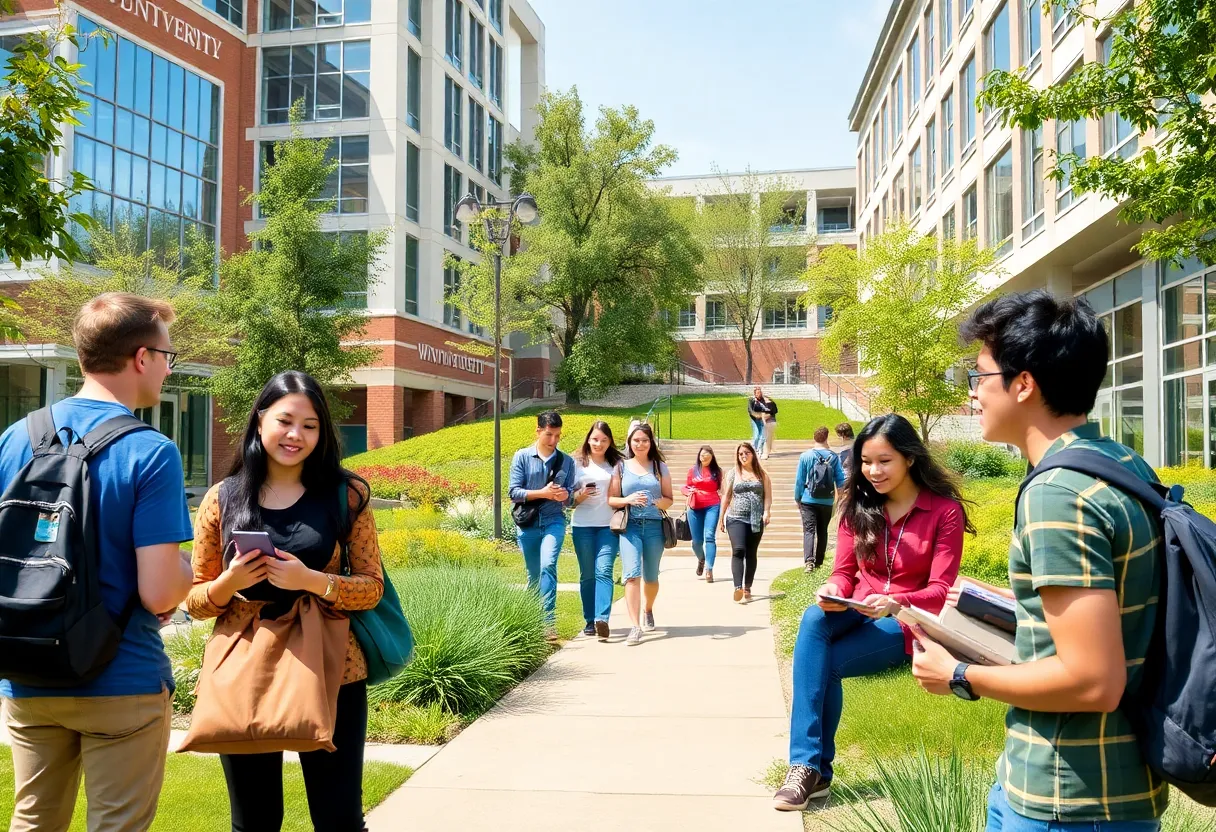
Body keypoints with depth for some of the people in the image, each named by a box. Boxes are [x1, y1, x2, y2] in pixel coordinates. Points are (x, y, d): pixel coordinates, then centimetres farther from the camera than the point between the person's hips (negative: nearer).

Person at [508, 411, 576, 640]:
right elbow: (513, 491, -5)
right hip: (528, 523, 0)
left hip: (554, 521, 0)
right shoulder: (522, 456, 1)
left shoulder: (566, 461, 7)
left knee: (548, 566, -21)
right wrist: (543, 493, -16)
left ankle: (548, 622, -21)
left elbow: (570, 497, 9)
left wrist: (565, 495, -15)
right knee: (534, 575, 9)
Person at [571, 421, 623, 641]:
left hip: (609, 525, -1)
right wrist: (582, 494, -15)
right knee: (587, 574, 6)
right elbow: (570, 498, 6)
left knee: (603, 571, -13)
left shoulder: (617, 464, 8)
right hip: (583, 525, 1)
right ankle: (590, 620, 15)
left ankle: (602, 619, -21)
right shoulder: (578, 463, 6)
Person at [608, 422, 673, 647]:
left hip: (654, 526, 2)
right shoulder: (621, 466, 6)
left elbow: (669, 500, 8)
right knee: (631, 574, -15)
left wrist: (654, 501, -13)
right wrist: (628, 499, -16)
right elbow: (611, 499, 4)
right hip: (629, 526, -1)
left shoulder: (660, 467, 8)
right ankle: (635, 627, -16)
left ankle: (648, 611, 42)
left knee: (650, 576, 13)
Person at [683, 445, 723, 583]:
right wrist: (689, 491, -4)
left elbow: (720, 489, 13)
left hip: (712, 506, -2)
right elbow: (685, 487, 17)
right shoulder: (693, 470, 9)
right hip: (695, 508, 2)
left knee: (710, 536, -16)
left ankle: (709, 570, -18)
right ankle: (701, 559, 37)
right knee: (696, 540, 4)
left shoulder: (717, 471, 6)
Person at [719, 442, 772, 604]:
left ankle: (747, 589, 16)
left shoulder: (762, 474, 9)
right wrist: (722, 518, 14)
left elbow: (768, 495, 3)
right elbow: (727, 497, 12)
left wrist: (767, 511, -13)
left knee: (751, 554, 7)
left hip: (756, 521, 1)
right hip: (736, 519, -1)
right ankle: (738, 588, -28)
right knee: (738, 551, -18)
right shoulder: (733, 474, 8)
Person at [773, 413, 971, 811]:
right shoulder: (858, 505, 4)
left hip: (907, 621, -4)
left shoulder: (945, 509, -9)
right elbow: (844, 571, 3)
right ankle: (806, 764, -32)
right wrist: (833, 590, -22)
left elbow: (940, 590, -13)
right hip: (859, 612, 4)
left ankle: (816, 770, -6)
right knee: (814, 620, -32)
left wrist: (896, 603, -32)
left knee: (823, 663, -27)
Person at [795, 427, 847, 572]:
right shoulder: (834, 457, 1)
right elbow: (840, 479, 3)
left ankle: (809, 560, -25)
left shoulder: (805, 456, -4)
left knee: (809, 530, -7)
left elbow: (799, 480, -1)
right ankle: (819, 562, 20)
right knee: (822, 531, 14)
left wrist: (797, 499, 9)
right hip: (827, 501, 2)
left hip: (809, 500, -2)